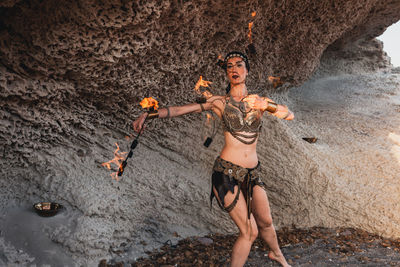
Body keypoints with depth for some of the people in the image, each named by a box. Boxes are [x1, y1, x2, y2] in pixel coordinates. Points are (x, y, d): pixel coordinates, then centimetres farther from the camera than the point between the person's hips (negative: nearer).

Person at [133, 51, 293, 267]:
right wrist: (149, 114, -20)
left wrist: (266, 106, -19)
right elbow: (180, 109, -8)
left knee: (265, 222, 20)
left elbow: (290, 115, -1)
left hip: (252, 173, 4)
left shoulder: (257, 100, 7)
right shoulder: (219, 102, -2)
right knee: (249, 231, -5)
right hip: (227, 173, -4)